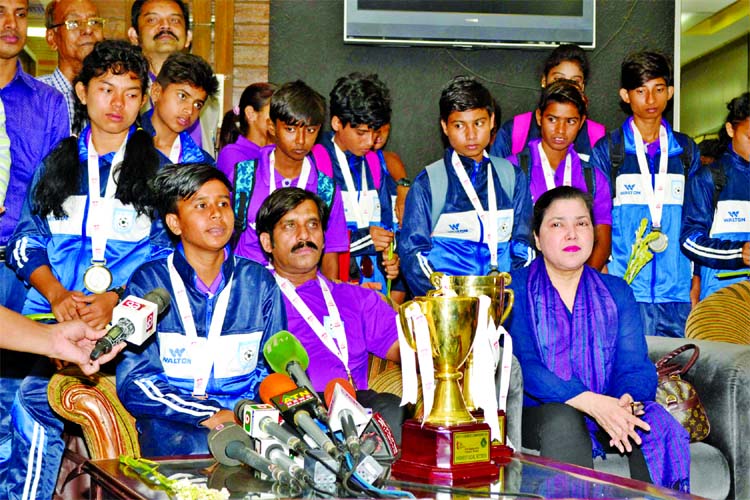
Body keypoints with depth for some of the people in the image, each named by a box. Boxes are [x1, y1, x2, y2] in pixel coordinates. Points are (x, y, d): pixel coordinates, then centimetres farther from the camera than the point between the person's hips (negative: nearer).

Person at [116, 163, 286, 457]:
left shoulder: (259, 282, 10)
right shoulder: (148, 283, 2)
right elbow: (134, 383, -4)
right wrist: (209, 415, -19)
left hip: (247, 418, 3)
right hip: (171, 420, -3)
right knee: (203, 448, -37)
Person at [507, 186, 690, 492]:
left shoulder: (617, 293, 16)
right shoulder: (514, 289, 3)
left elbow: (635, 366, 4)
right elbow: (523, 365, -11)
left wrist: (628, 403, -22)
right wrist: (592, 402, -24)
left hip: (610, 410, 3)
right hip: (539, 412, -3)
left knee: (662, 427, -26)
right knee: (563, 422, -36)